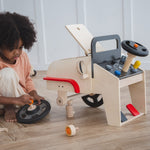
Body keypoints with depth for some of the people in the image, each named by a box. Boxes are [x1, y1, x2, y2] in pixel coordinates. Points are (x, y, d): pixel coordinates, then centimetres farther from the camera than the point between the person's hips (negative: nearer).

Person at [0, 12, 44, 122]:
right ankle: (9, 108, -13)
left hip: (20, 95, 7)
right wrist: (16, 100, -36)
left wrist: (34, 94, -8)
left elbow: (27, 79, 11)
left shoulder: (23, 57, -4)